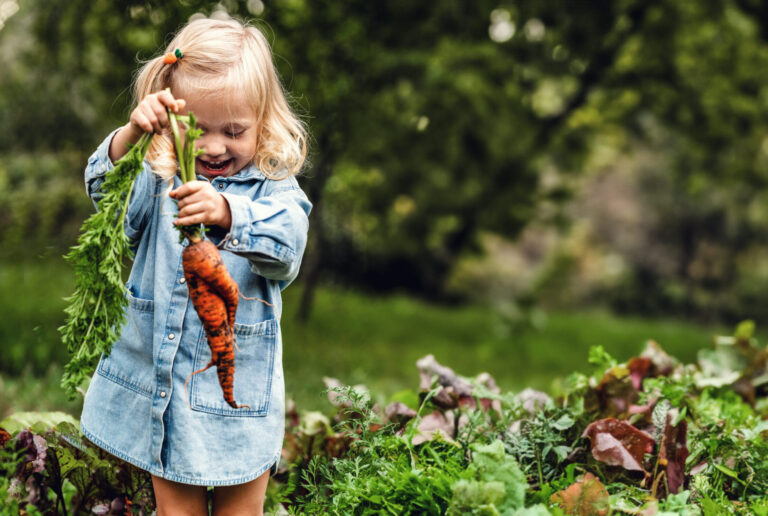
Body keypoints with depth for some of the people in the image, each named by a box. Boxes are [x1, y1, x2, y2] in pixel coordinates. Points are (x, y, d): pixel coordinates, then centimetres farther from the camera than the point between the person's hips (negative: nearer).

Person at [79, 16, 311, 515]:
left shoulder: (273, 189, -7)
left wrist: (226, 212, -46)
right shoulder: (161, 180, 2)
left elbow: (286, 242, -26)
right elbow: (107, 192, -16)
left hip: (237, 398, -2)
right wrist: (133, 133, -34)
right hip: (159, 387, 2)